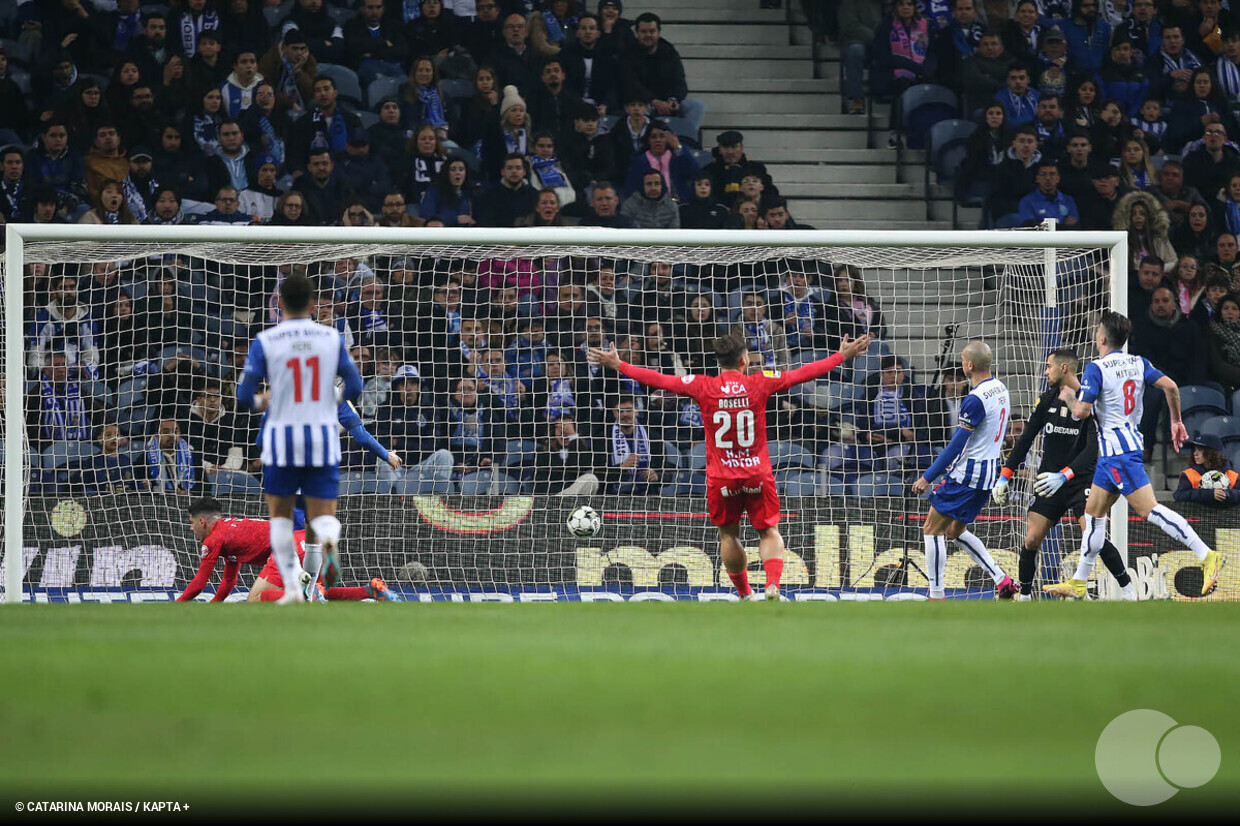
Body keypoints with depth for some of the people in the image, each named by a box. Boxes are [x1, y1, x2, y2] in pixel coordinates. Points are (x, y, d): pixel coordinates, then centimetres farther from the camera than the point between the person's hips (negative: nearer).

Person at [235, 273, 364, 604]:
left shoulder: (265, 341, -5)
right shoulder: (332, 338, 1)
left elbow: (244, 396, -6)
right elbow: (354, 388, 3)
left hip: (282, 439, -1)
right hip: (323, 438, 1)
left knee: (280, 515, 15)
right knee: (323, 514, 7)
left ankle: (292, 585, 5)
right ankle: (329, 542, -27)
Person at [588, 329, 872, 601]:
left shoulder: (702, 386, -5)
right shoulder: (760, 383, -5)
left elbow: (657, 380, 2)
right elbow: (804, 373, 2)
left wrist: (617, 365, 13)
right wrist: (843, 356, 13)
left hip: (721, 477, 0)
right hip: (758, 475, 0)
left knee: (728, 535, 17)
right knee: (769, 531, 9)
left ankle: (744, 593, 20)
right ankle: (773, 584, -14)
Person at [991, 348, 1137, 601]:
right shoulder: (1047, 400, 6)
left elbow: (1093, 449, -19)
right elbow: (1025, 440, 11)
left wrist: (1064, 475, -30)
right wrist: (1004, 476, 5)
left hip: (1081, 482, -5)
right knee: (1031, 540, -4)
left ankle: (1128, 589, -3)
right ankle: (1024, 596, 13)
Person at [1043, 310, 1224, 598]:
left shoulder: (1096, 369, -12)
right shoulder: (1138, 363, 9)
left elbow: (1082, 411, -16)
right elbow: (1170, 386, 0)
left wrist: (1068, 398, 6)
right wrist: (1176, 421, 11)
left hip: (1116, 449, -9)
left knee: (1149, 509, -15)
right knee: (1094, 512, 15)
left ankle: (1206, 556, -24)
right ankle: (1078, 583, 20)